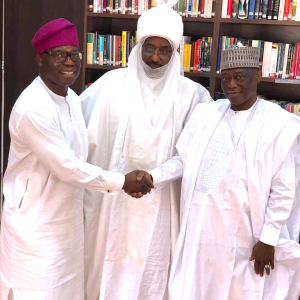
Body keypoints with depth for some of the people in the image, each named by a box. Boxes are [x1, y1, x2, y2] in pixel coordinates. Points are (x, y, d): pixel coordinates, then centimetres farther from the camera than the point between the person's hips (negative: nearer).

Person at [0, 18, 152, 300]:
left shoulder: (71, 97, 4)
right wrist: (120, 181, -15)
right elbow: (66, 167, -23)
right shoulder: (32, 107, -24)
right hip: (35, 224, -8)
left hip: (67, 218, 8)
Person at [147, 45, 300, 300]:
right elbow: (183, 160, 14)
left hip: (244, 234, -4)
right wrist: (152, 178, 0)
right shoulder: (205, 113, 7)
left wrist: (269, 240, -8)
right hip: (199, 227, 4)